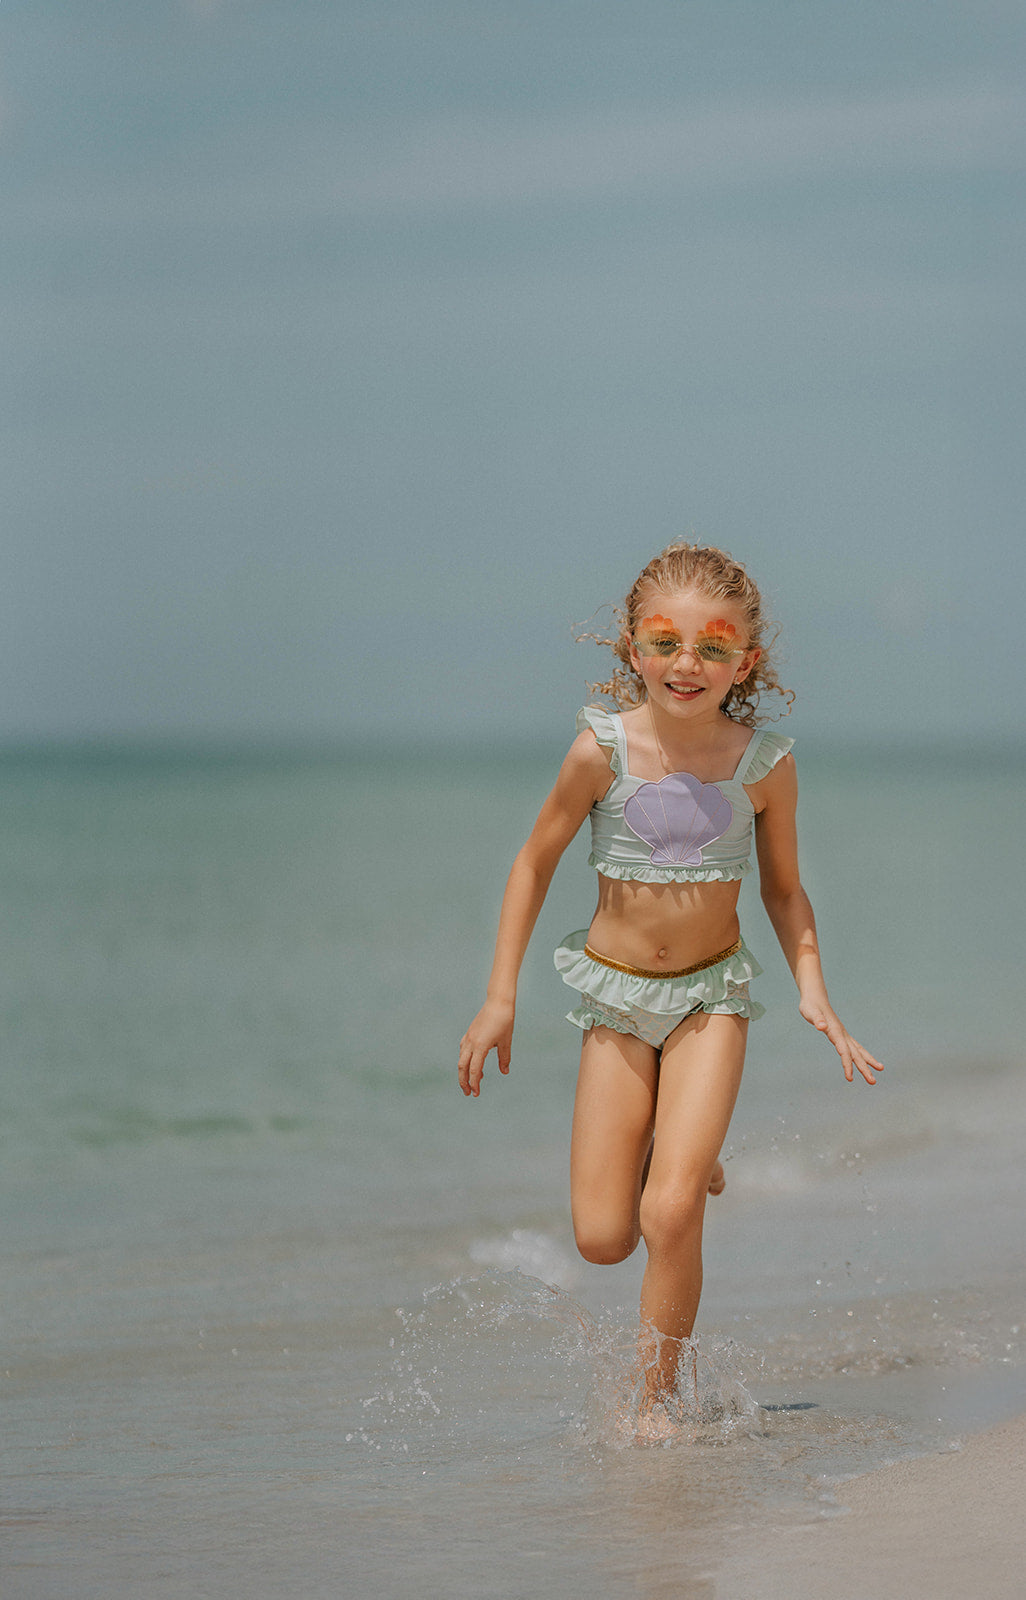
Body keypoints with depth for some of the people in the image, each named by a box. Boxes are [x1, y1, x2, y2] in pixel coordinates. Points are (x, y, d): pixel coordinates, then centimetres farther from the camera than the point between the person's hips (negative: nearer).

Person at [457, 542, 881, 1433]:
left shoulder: (764, 764, -11)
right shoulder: (605, 750, -15)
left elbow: (784, 890, 6)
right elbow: (536, 863, -1)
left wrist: (813, 988, -8)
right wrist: (501, 996, -2)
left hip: (712, 992, -1)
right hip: (616, 992, 1)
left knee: (671, 1217, -16)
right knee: (601, 1241, -2)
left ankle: (659, 1402, 3)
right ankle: (681, 1158, 32)